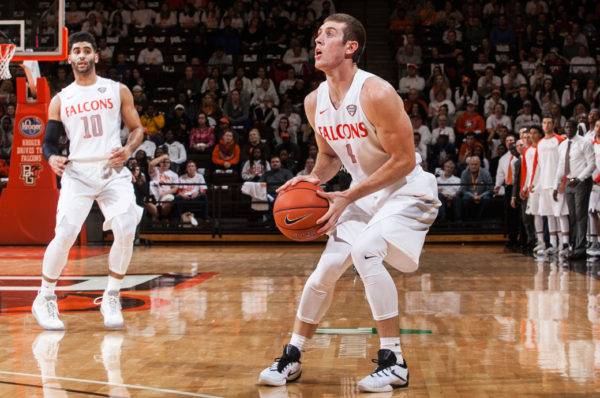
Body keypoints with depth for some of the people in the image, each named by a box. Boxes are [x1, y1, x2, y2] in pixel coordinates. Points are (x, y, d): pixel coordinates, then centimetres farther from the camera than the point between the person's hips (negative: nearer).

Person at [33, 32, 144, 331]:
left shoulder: (118, 91, 7)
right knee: (64, 236, -13)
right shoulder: (60, 100, 9)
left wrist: (128, 150, -11)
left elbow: (138, 129, 10)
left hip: (113, 172, 0)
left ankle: (111, 298, 3)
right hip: (77, 172, 0)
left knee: (126, 232, -16)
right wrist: (52, 158, -11)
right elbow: (49, 141, 12)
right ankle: (45, 300, 6)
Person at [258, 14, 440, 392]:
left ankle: (394, 362, -18)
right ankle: (291, 357, 22)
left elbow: (404, 160, -23)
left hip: (407, 190, -8)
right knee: (326, 269, 5)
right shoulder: (315, 102, -2)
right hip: (364, 193, 8)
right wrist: (314, 179, -8)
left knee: (365, 251, -29)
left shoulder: (376, 94, -25)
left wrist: (348, 197, -24)